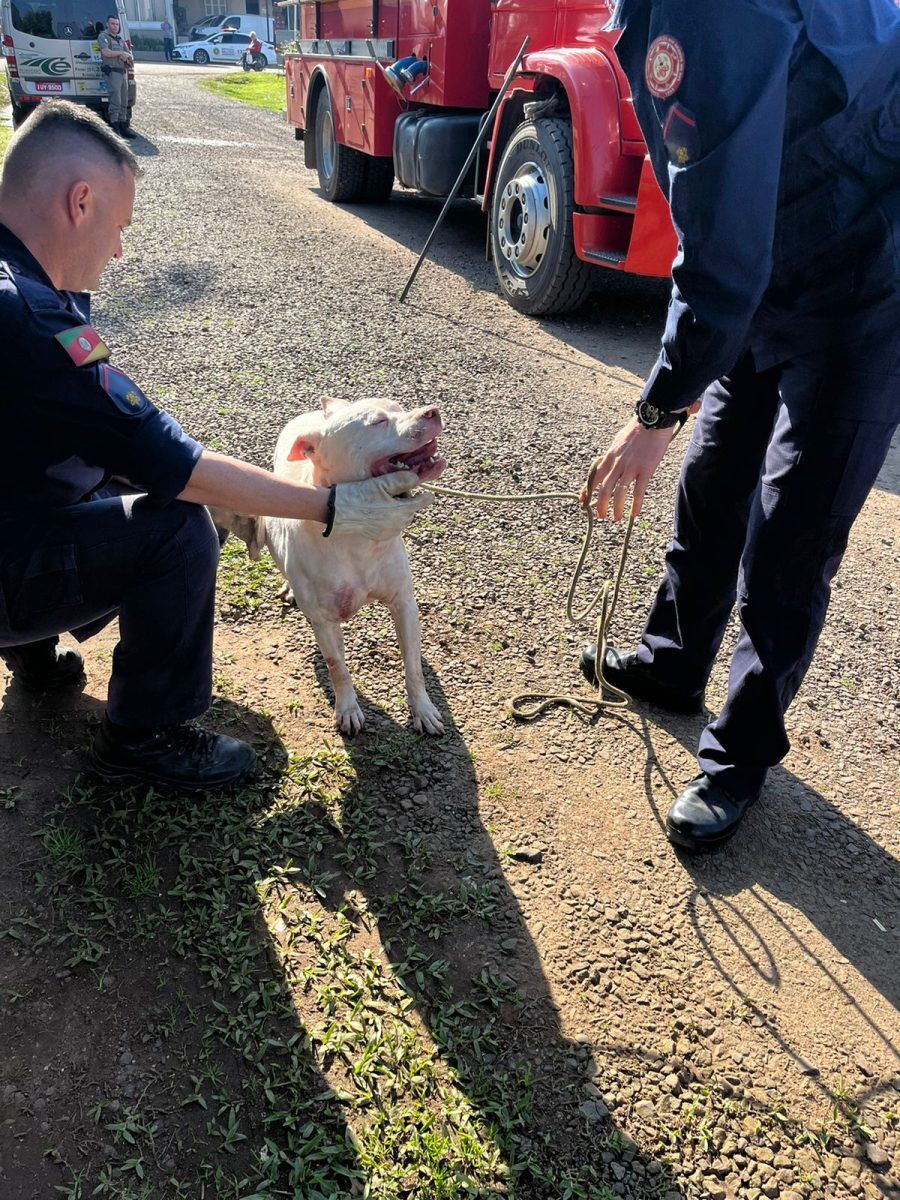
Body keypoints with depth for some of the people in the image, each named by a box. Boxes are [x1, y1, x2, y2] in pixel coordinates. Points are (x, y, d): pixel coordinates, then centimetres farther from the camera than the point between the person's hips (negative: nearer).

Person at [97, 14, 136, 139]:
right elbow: (105, 52, -16)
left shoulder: (120, 38, 21)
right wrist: (120, 53, -9)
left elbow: (129, 55, 21)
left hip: (123, 72, 8)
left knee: (124, 101, 8)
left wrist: (126, 57, -3)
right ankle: (115, 127, -15)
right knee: (115, 100, -14)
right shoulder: (103, 36, -1)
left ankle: (123, 127, 12)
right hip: (112, 71, -8)